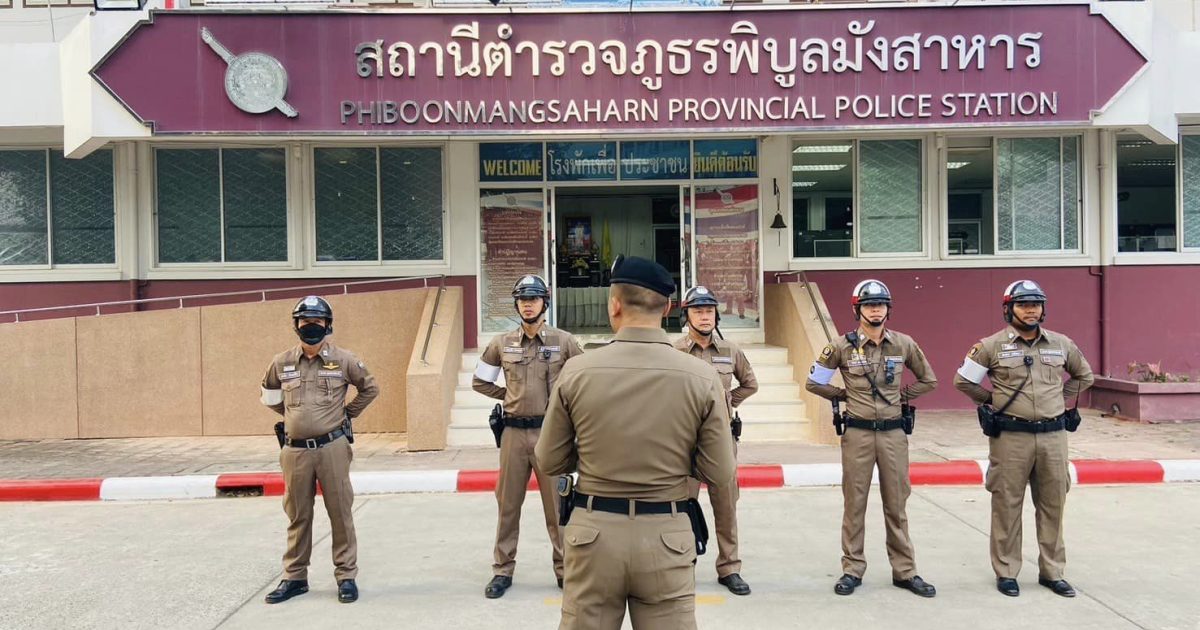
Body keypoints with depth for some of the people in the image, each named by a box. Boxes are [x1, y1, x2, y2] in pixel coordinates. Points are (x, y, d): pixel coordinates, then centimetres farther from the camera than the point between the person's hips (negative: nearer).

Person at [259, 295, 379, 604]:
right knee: (297, 517, 12)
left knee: (341, 513, 3)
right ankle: (294, 577, 24)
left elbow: (370, 388, 11)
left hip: (332, 447, -2)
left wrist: (347, 413, 7)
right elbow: (269, 394, 23)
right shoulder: (282, 362, 4)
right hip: (295, 450, 2)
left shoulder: (344, 359, -2)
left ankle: (346, 576, 14)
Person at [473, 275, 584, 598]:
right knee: (507, 503, 9)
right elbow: (479, 382, 15)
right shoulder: (501, 343, 5)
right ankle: (502, 570, 20)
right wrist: (508, 396, 8)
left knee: (557, 504, 5)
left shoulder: (564, 341, -1)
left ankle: (565, 569, 17)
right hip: (514, 432, 2)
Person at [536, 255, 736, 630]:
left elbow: (549, 463, 1)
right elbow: (720, 474, -4)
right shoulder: (702, 378, -9)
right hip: (666, 535, 0)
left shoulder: (576, 372, -8)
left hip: (593, 531, 1)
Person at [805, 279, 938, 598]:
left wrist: (902, 396, 6)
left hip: (894, 432, 2)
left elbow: (928, 380, 15)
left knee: (896, 505, 9)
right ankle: (852, 570, 17)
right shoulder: (842, 346, -4)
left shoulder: (904, 344, 2)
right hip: (857, 433, -1)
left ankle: (905, 571, 20)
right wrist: (844, 395, 2)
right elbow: (814, 383, 4)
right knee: (855, 504, 6)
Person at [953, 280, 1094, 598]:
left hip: (1053, 435, 3)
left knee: (1053, 504, 10)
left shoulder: (1061, 344, 7)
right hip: (1010, 437, -3)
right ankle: (1006, 572, 14)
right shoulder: (992, 345, -3)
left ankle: (1052, 572, 23)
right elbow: (962, 381, 4)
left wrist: (1062, 399, 14)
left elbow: (1084, 375, 24)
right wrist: (992, 400, 5)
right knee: (1007, 505, 3)